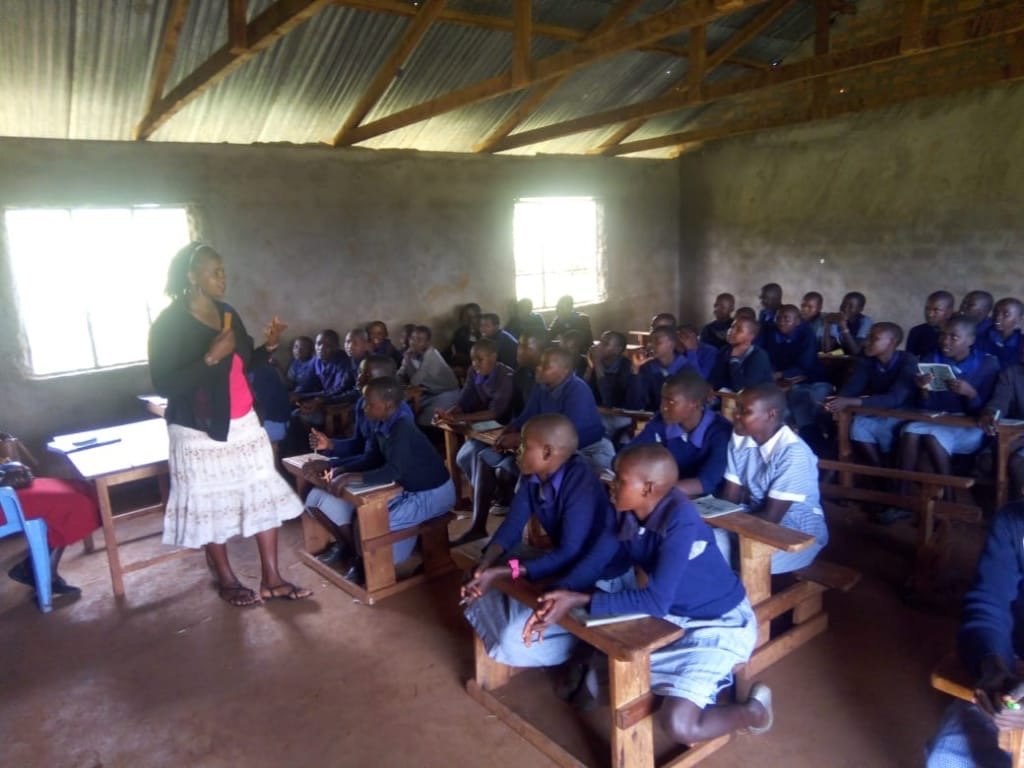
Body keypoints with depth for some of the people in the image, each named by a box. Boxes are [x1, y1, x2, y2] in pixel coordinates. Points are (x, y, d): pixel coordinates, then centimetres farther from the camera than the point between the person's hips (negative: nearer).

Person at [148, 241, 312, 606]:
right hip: (201, 431, -6)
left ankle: (271, 579, 17)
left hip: (244, 424, 7)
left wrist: (268, 346, -3)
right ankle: (226, 580, 26)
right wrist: (210, 358, -27)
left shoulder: (229, 314, 6)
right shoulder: (168, 324, -13)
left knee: (263, 496, 7)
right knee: (210, 505, 8)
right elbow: (164, 384, -19)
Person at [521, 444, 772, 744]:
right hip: (674, 615, 8)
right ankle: (701, 686, 20)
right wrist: (557, 601, -21)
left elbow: (655, 602, -32)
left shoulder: (680, 521, -31)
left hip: (720, 623, -8)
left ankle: (753, 709, 9)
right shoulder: (630, 514, -8)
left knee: (679, 724, -20)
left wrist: (579, 600, -30)